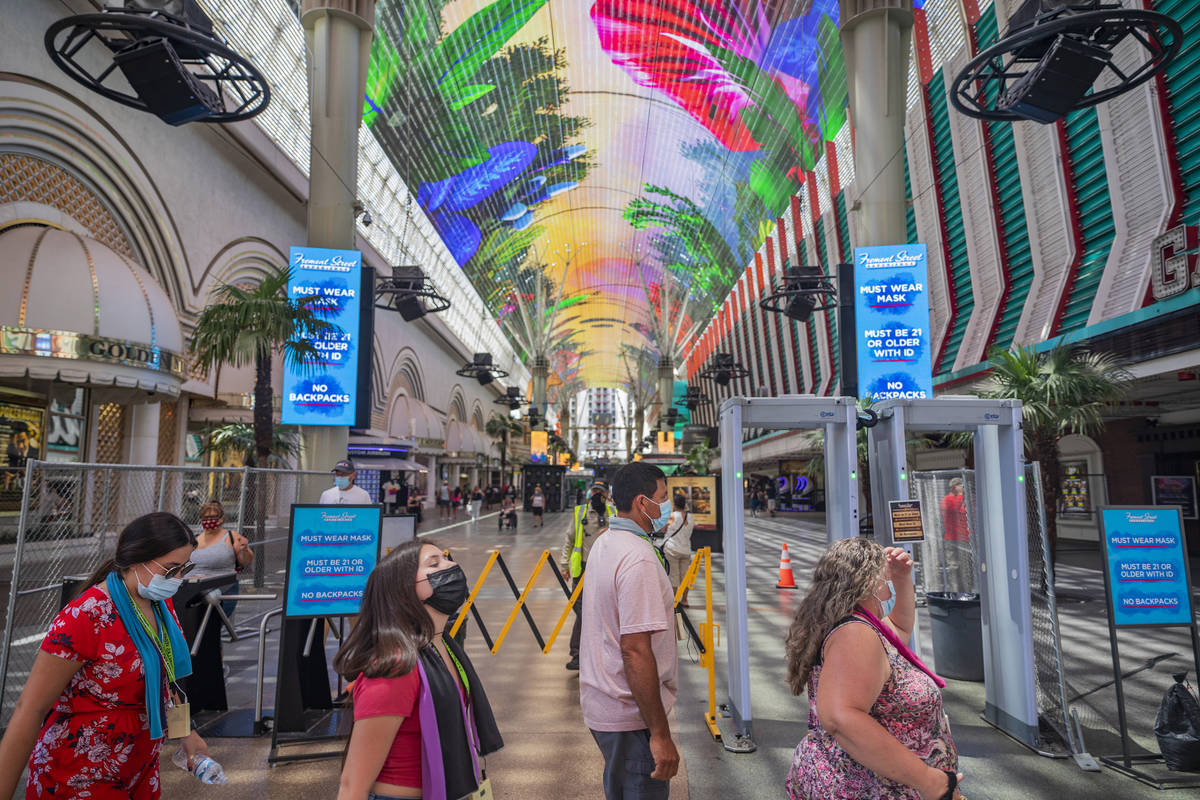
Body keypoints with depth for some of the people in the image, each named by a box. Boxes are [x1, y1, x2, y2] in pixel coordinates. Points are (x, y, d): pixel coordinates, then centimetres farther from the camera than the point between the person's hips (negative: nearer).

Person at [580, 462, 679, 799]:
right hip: (630, 715, -9)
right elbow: (635, 650, -28)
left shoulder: (603, 543, 7)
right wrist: (660, 734, -24)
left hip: (600, 704, 9)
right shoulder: (639, 559, -24)